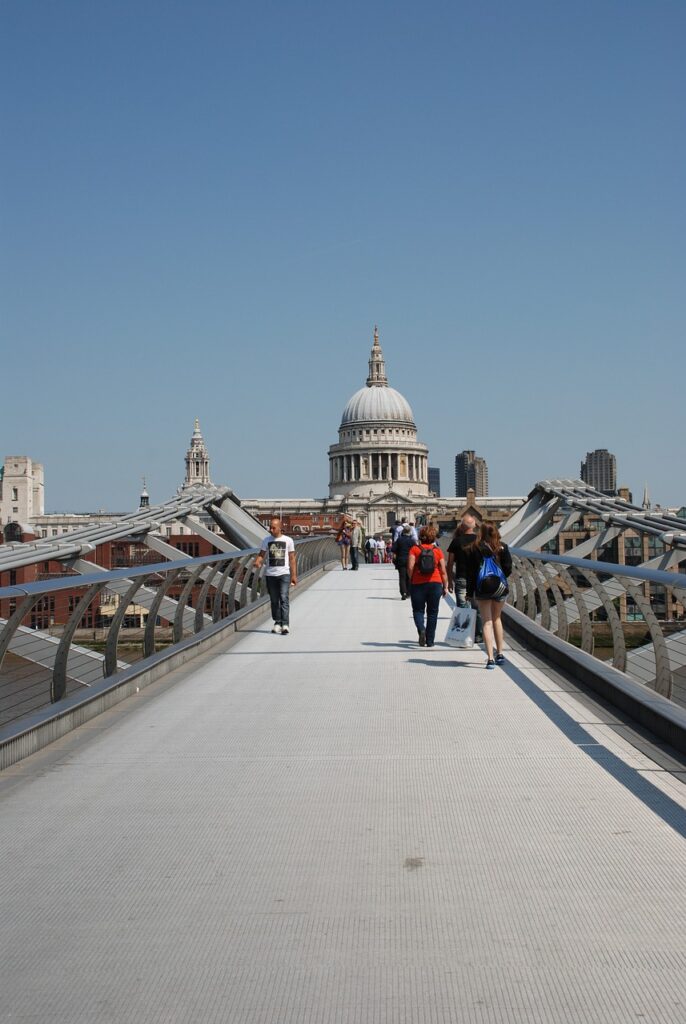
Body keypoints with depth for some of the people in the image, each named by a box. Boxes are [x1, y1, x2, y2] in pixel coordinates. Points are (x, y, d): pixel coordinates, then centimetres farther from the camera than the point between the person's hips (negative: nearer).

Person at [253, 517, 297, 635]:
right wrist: (257, 563, -15)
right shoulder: (266, 540, 8)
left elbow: (292, 558, 5)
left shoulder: (288, 540, 3)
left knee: (284, 598, -13)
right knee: (274, 600, 7)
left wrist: (294, 575, 2)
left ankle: (285, 624, -17)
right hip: (270, 574, 3)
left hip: (284, 573, -3)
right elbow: (261, 555, 7)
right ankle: (277, 623, 17)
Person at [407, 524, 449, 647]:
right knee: (432, 612, 10)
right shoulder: (437, 550, 4)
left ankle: (421, 629, -20)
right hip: (435, 583, 1)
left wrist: (411, 580, 5)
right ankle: (430, 641, 11)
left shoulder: (415, 549, -1)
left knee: (418, 610, 9)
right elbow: (443, 571, 2)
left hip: (418, 584, -1)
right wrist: (445, 586, 10)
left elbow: (410, 567, -11)